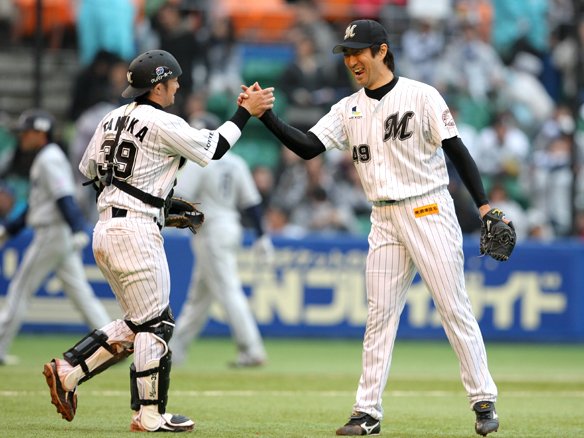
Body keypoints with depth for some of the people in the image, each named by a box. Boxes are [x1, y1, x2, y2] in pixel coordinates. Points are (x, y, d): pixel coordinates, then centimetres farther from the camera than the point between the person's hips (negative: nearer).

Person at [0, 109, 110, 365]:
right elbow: (36, 205, 26)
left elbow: (64, 197, -24)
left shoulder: (49, 159, -11)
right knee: (80, 293, 5)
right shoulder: (47, 158, 20)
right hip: (62, 237, 10)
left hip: (51, 235, -10)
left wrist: (78, 231, -35)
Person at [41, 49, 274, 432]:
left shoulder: (112, 120, 12)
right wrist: (246, 112, 5)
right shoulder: (163, 124, -11)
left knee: (138, 324, 15)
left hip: (105, 229, 9)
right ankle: (150, 416, 0)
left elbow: (88, 170, 19)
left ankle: (68, 370, 7)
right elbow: (213, 148, -5)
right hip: (137, 231, -9)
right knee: (154, 324, -2)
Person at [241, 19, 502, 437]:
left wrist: (484, 205, -13)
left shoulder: (421, 96, -6)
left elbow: (457, 150, -7)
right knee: (380, 316, 4)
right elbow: (307, 147, 1)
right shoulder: (349, 109, 9)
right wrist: (265, 115, -11)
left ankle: (484, 400, 3)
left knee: (455, 308, -4)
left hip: (429, 212, -5)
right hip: (385, 220, 5)